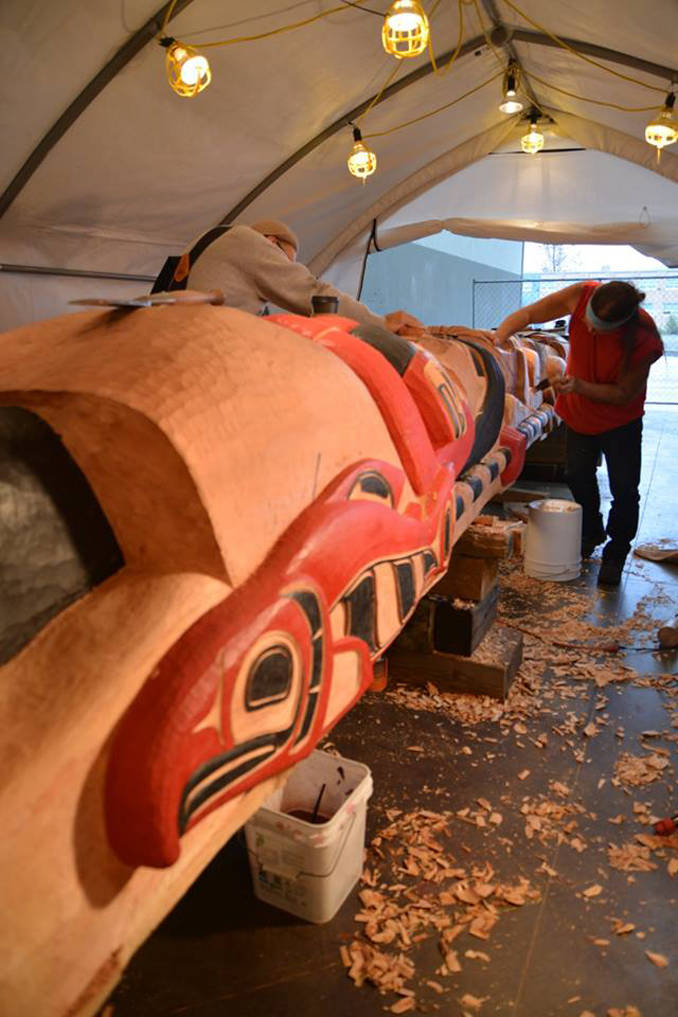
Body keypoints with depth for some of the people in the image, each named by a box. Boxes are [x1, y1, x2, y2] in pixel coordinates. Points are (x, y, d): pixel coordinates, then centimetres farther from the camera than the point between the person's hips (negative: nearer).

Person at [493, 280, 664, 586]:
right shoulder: (581, 295, -27)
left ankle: (615, 555, 20)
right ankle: (591, 533, 40)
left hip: (620, 419, -3)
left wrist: (580, 386, -37)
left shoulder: (645, 341, -33)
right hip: (579, 411, 4)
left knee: (624, 489, -2)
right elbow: (528, 314, -18)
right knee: (578, 477, 15)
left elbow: (624, 394, -22)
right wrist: (497, 338, -35)